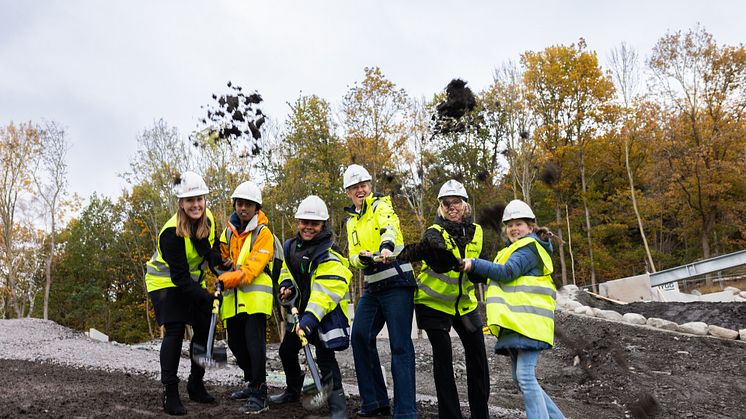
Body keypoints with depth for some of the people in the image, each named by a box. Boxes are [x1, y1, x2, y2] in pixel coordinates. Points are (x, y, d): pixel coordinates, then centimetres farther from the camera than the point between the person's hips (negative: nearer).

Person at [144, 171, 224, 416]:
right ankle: (170, 393, -7)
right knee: (175, 331, -16)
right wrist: (205, 297, -41)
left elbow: (211, 250, 4)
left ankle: (196, 385, 22)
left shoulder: (207, 218, -10)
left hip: (193, 280, 7)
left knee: (204, 329, 6)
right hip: (166, 282, -7)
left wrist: (219, 267, -16)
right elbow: (179, 276, -31)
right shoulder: (172, 232, -30)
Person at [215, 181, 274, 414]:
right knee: (235, 343, 13)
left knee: (254, 341, -15)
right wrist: (222, 275, 5)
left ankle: (260, 395, -9)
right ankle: (252, 383, 32)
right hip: (232, 297, 7)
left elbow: (253, 268, -17)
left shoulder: (263, 233, -7)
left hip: (255, 295, -7)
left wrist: (227, 280, -26)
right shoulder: (228, 232, 13)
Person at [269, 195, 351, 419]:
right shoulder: (292, 246, 3)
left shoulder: (330, 255, -23)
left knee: (325, 356, -18)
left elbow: (325, 293, -33)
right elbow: (287, 269, 21)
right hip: (301, 308, 8)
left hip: (326, 311, -8)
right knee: (287, 350, 18)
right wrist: (286, 285, -2)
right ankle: (293, 390, 41)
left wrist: (309, 319, -43)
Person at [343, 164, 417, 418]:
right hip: (372, 288, 7)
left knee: (400, 345, -9)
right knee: (360, 336, 4)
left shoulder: (381, 206, -4)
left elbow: (389, 226, -27)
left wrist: (386, 246, -49)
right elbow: (353, 258, 13)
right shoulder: (351, 221, 17)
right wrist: (362, 258, -12)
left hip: (397, 283, -7)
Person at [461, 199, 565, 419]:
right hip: (515, 323, 10)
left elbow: (506, 272, -17)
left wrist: (474, 264, -18)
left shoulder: (529, 247, -4)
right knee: (521, 378, 10)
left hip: (529, 322, -10)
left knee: (525, 376, -16)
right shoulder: (515, 249, 27)